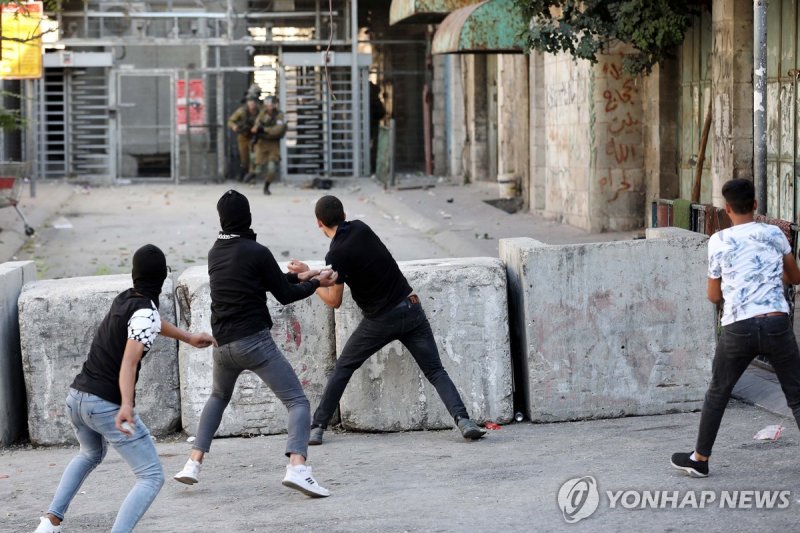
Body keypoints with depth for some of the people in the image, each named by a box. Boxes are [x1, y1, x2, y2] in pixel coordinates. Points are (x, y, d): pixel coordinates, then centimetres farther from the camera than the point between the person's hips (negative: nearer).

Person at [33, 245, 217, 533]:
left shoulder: (124, 299, 12)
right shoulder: (146, 313, -12)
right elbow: (129, 363, -27)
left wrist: (189, 338, 46)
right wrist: (126, 406, -40)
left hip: (76, 397, 8)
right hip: (107, 406, -8)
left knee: (90, 455, 36)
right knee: (151, 477, -5)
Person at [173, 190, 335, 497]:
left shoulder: (215, 253, 12)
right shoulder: (256, 252, -10)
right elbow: (284, 295, -3)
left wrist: (297, 276, 27)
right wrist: (316, 283, 13)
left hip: (223, 345, 6)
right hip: (255, 341, -6)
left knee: (218, 398, 32)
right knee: (298, 402, -5)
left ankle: (194, 464, 23)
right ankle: (297, 468, -27)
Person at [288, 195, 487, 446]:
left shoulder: (336, 255, -13)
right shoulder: (361, 228, 4)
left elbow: (334, 301, -6)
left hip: (380, 321, -4)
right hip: (410, 308, 4)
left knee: (343, 369, 13)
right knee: (435, 370, 2)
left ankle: (317, 427, 13)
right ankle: (463, 419, -17)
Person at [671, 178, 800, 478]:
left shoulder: (718, 242, 5)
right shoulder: (774, 234, 7)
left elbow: (714, 296, 12)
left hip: (738, 328, 0)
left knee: (717, 393, 18)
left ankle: (700, 459, 27)